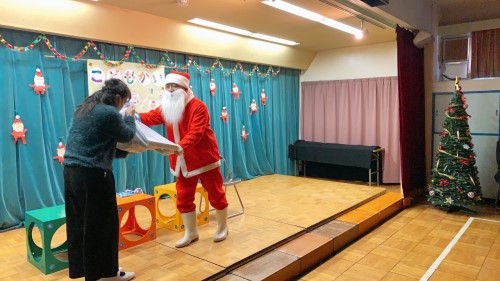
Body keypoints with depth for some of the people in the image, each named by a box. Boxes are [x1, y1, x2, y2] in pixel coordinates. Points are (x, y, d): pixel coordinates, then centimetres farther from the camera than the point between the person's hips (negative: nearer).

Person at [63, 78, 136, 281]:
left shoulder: (84, 109, 14)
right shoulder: (110, 113, -14)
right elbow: (127, 136, 0)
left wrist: (124, 152, 23)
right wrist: (129, 117, 18)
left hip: (71, 171, 9)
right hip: (93, 174, -9)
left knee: (78, 222, 16)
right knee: (102, 224, 5)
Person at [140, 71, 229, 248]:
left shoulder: (198, 106, -17)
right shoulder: (167, 108, 7)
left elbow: (195, 133, -28)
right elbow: (151, 117, -4)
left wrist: (181, 146, -43)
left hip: (205, 159, -6)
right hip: (183, 163, 6)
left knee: (216, 195, 7)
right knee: (183, 198, 9)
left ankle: (223, 228, 28)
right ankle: (191, 233, 26)